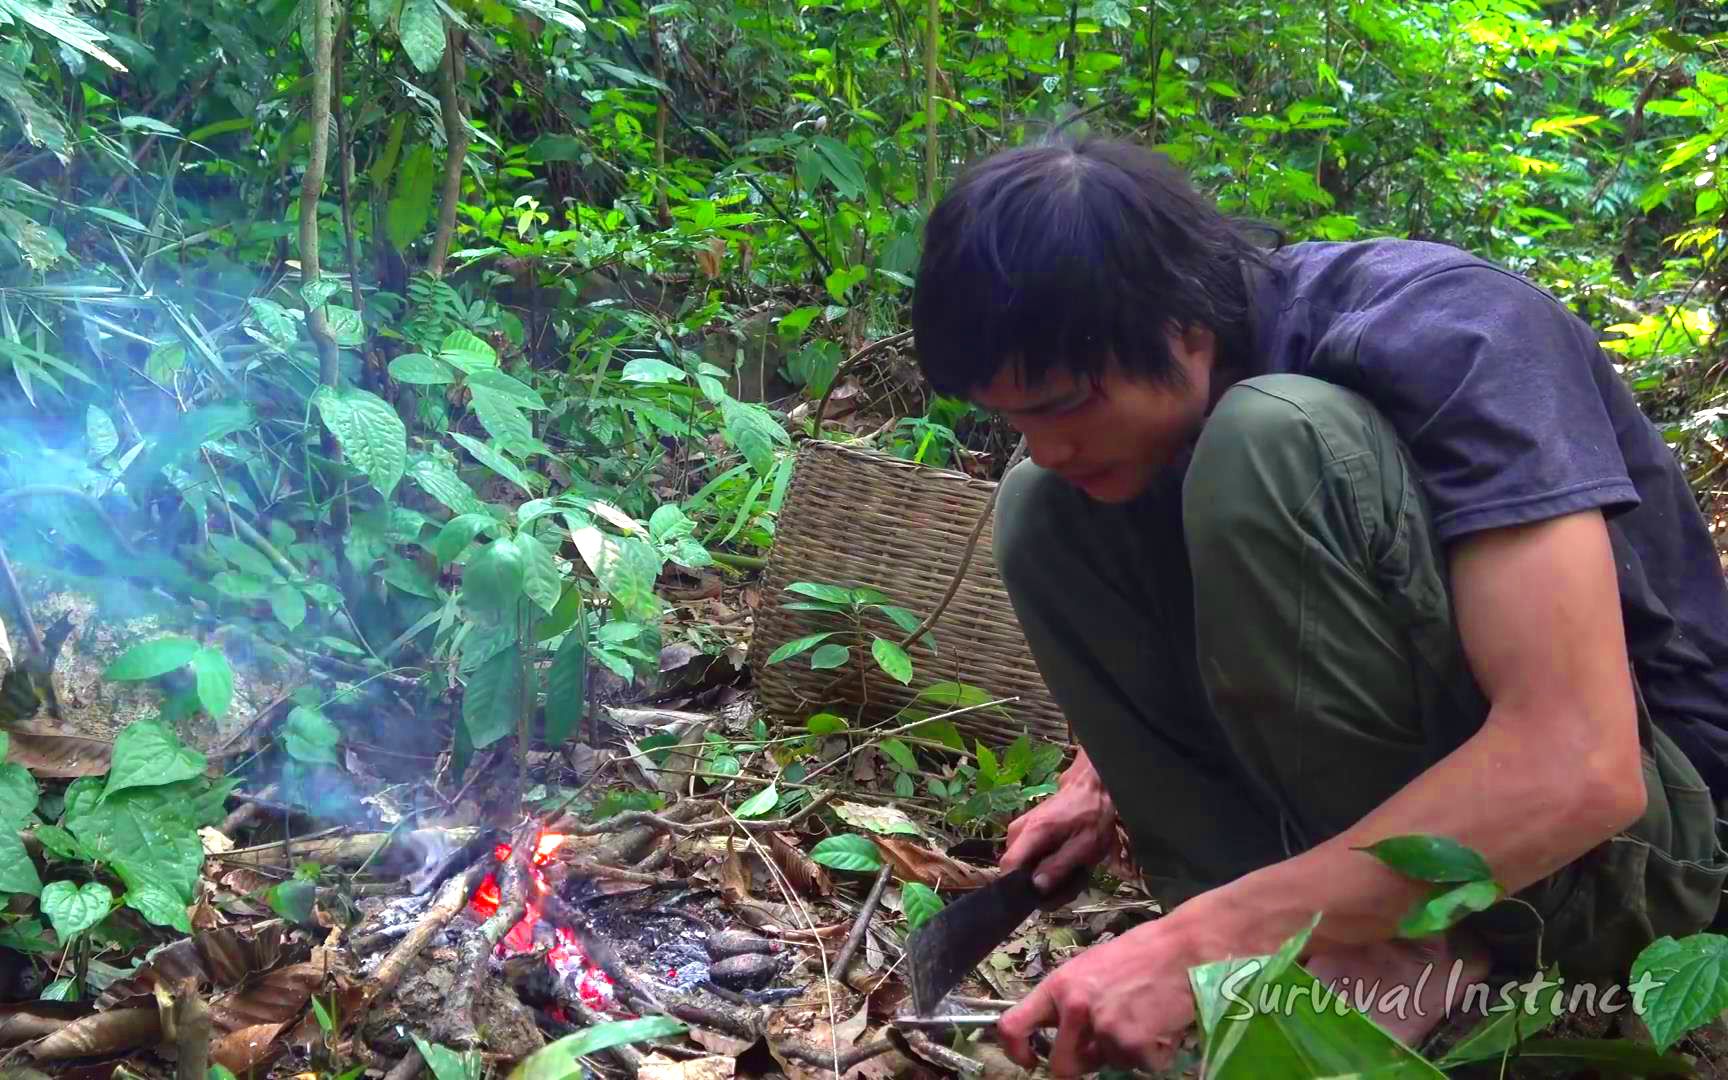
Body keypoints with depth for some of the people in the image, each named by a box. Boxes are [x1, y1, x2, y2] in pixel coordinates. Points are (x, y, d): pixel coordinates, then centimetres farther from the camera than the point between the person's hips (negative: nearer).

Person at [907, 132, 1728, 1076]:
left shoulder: (1437, 335, -24)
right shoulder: (1182, 378, -2)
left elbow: (1581, 763, -34)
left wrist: (1205, 941, -35)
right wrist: (1109, 772, 4)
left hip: (1627, 826, -7)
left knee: (1268, 446, -28)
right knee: (1045, 516, -3)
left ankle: (1426, 950, -17)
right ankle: (1283, 939, -12)